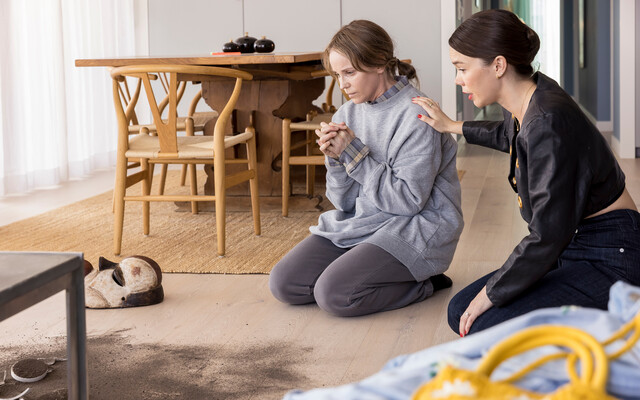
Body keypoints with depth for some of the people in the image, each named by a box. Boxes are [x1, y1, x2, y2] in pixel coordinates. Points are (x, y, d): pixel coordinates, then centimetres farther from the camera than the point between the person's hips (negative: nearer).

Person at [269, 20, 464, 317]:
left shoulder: (416, 116, -16)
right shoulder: (348, 114, 5)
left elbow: (409, 200, -18)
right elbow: (344, 202, 6)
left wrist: (354, 154, -18)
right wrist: (335, 160, -14)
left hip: (415, 228, -7)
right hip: (358, 221, 8)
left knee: (334, 294, -25)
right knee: (283, 283, -6)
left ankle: (423, 283, -3)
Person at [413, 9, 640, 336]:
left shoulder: (547, 122, -27)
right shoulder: (525, 104, 2)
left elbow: (549, 236, -26)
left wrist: (491, 293, -16)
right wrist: (452, 126, 41)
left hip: (609, 260, -10)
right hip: (571, 247, 10)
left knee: (487, 329, -23)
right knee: (460, 311, 4)